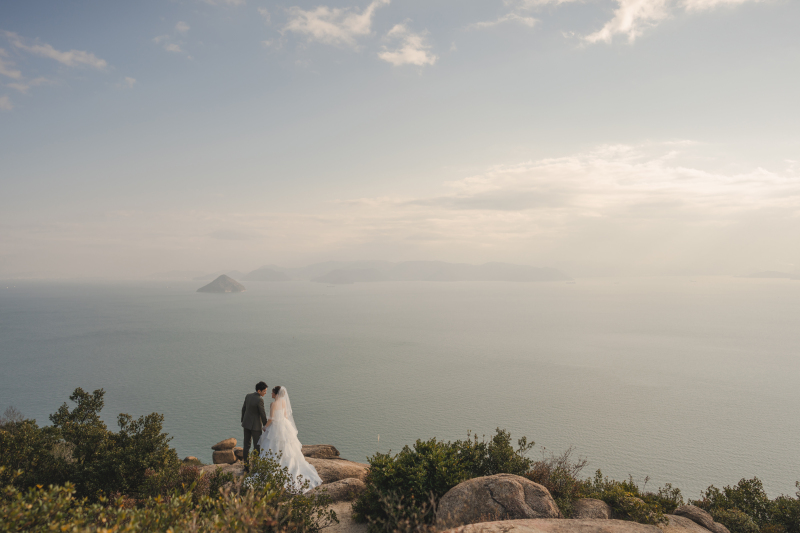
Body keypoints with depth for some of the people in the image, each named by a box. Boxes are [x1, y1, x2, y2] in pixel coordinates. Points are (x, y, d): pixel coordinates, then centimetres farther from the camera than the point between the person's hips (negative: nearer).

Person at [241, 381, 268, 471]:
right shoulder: (260, 400, -24)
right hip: (255, 425, -7)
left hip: (246, 423, 7)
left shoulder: (248, 396, -1)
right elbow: (262, 414, -18)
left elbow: (243, 409, 8)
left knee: (246, 445, 12)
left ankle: (246, 466, 17)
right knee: (256, 447, 6)